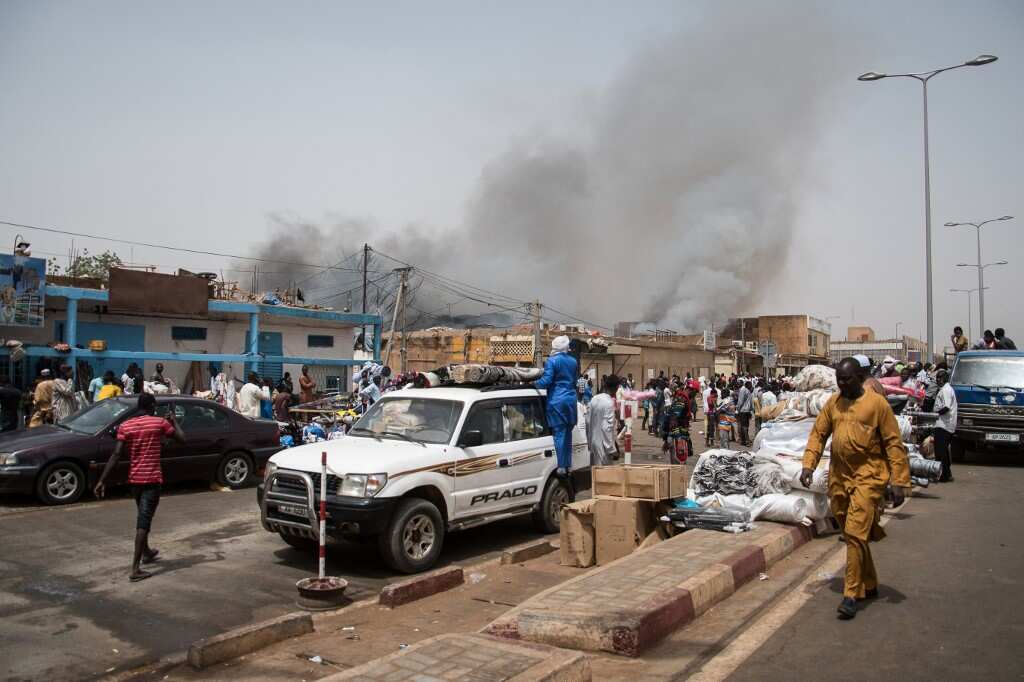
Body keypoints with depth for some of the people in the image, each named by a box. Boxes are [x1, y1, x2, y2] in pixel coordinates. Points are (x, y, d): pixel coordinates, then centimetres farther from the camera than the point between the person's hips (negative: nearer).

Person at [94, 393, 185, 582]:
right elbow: (182, 438, 1)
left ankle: (146, 552, 43)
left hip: (134, 479, 5)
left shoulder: (125, 426, 1)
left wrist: (102, 480, -5)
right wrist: (173, 420, 14)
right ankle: (135, 569, -13)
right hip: (152, 478, -5)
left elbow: (116, 455, -6)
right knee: (143, 521, -8)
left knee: (143, 517, 25)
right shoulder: (160, 422, -8)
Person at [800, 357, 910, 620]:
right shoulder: (833, 403, 7)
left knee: (856, 534, -11)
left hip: (867, 477, -6)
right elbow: (818, 433, 9)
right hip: (839, 477, 6)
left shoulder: (877, 403, -8)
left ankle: (851, 594, -2)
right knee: (852, 535, 15)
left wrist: (899, 482, -10)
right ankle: (869, 585, 32)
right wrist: (808, 464, -3)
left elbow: (893, 443, -7)